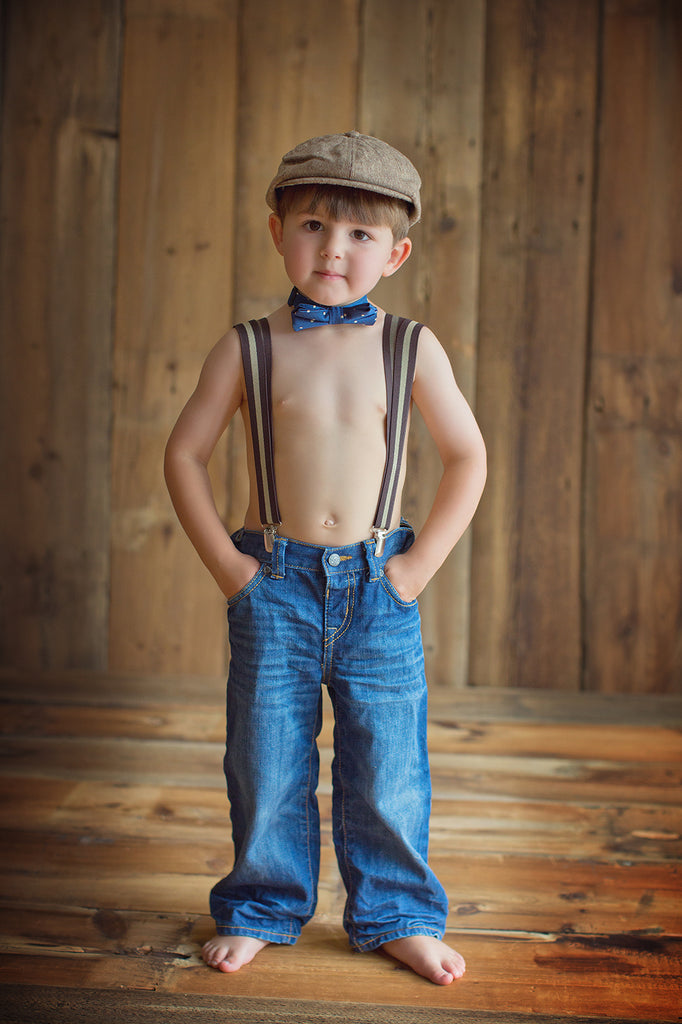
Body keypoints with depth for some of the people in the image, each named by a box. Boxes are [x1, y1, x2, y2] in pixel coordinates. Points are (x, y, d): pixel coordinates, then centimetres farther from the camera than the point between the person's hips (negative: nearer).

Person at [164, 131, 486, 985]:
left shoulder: (411, 348, 0)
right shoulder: (248, 349, -1)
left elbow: (468, 458, 5)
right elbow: (183, 454, 3)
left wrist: (420, 563, -2)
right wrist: (225, 562, -3)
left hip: (379, 590, 0)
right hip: (274, 586, 0)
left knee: (386, 767, 6)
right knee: (266, 761, 8)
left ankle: (395, 914, 26)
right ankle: (262, 907, 29)